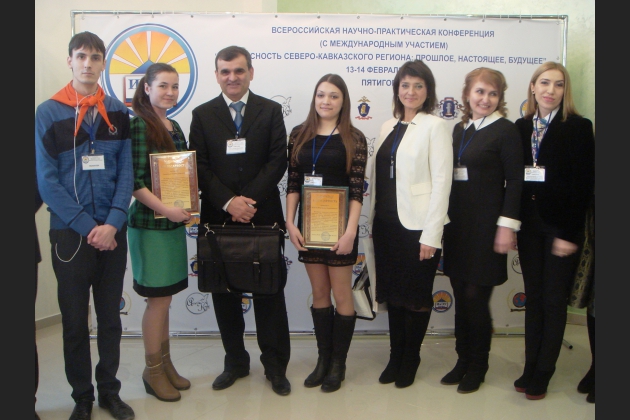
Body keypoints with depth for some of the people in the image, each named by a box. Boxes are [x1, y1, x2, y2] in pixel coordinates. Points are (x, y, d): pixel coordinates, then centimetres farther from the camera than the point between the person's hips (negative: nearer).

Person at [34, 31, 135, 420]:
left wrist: (112, 223, -11)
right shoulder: (48, 113, -3)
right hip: (70, 233, -2)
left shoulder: (118, 113, 4)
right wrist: (87, 227, -13)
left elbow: (126, 173, 1)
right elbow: (47, 181, -8)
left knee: (110, 318, 12)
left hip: (113, 232, 2)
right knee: (75, 321, 8)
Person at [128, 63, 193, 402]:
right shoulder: (138, 124, -12)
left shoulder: (174, 127, 12)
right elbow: (133, 180, -17)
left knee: (163, 298, 15)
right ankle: (152, 371, 18)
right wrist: (166, 209, -21)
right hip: (149, 224, -7)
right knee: (159, 299, 1)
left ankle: (165, 363, 27)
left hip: (173, 223, 7)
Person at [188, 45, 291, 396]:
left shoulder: (270, 111, 6)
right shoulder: (202, 114, 7)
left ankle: (275, 364, 20)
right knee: (224, 292, 10)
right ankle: (235, 362, 27)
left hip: (263, 215, -1)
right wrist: (228, 202, -15)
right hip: (218, 217, 2)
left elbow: (278, 161, -3)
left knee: (269, 291, 6)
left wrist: (249, 199, -14)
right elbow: (200, 167, -1)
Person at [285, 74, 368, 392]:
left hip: (338, 225, -3)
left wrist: (350, 231, -16)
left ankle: (338, 364, 20)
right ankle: (323, 359, 26)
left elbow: (357, 190, -10)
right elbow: (293, 183, 4)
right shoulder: (299, 135, 4)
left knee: (342, 295, 6)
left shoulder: (354, 139, -5)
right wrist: (290, 223, -4)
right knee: (319, 293, 12)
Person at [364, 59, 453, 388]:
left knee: (417, 297, 8)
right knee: (392, 293, 14)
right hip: (386, 225, 6)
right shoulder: (388, 127, 12)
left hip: (416, 226, -5)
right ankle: (395, 358, 30)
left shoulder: (435, 127, -6)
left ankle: (410, 361, 27)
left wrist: (430, 235, -15)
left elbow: (441, 182, -11)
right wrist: (373, 222, 9)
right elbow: (376, 176, 13)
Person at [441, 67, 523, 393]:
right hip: (457, 225, 6)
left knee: (475, 297, -1)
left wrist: (507, 226, -15)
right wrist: (444, 221, 12)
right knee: (461, 297, 11)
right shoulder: (459, 129, 13)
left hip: (485, 226, -6)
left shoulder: (506, 130, -5)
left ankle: (477, 367, 18)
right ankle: (463, 360, 26)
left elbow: (514, 182, -9)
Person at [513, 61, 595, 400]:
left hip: (560, 227, -4)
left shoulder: (579, 127, -5)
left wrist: (570, 233, -14)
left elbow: (584, 184, -9)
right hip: (528, 224, 4)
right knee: (533, 297, 12)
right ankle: (530, 369, 24)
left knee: (554, 301, 6)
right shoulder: (521, 127, 7)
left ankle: (542, 375, 18)